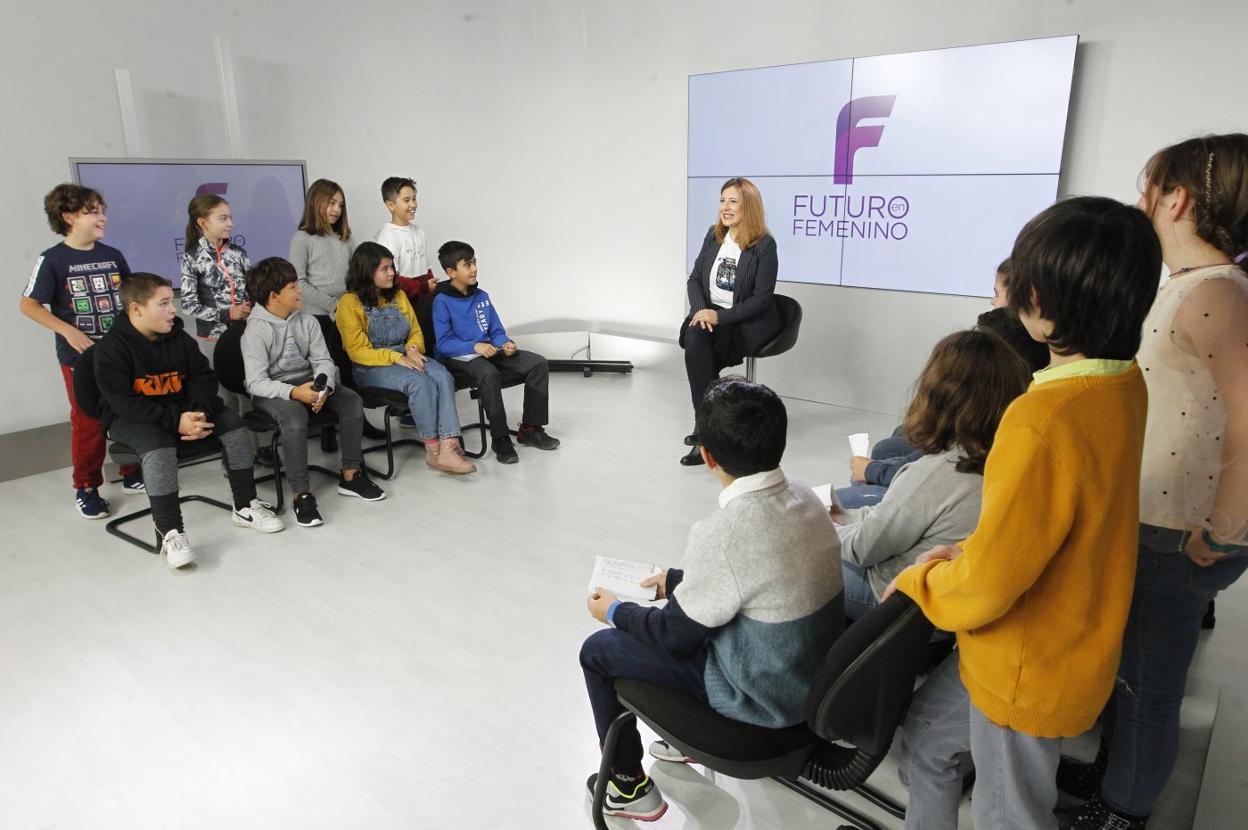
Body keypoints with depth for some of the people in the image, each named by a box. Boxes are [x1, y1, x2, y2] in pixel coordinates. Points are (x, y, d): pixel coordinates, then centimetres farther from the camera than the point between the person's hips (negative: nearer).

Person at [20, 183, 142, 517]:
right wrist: (68, 331, -18)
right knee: (88, 422, 2)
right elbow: (28, 304, -7)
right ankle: (86, 487, 16)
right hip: (80, 356, -4)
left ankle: (132, 472, 27)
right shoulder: (53, 259, -7)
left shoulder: (113, 255, 6)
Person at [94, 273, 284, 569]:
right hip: (129, 418, -6)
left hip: (181, 408, 6)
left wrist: (200, 412, -18)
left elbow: (203, 377, 3)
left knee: (232, 423, -12)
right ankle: (169, 533, -32)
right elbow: (123, 402, -23)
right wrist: (174, 422, -31)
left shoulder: (179, 338, 1)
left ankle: (245, 506, -3)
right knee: (158, 447, -36)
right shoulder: (112, 347, -16)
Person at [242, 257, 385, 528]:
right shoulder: (256, 330, -13)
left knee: (353, 401, -17)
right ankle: (302, 495, -29)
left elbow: (323, 361, 0)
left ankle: (351, 475, -6)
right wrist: (293, 392, -35)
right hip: (271, 390, -6)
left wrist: (323, 387, -22)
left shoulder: (307, 321, 4)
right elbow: (256, 382, -20)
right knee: (295, 417, -37)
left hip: (307, 382, 6)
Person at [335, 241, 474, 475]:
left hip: (406, 357, 5)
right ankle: (433, 449, -24)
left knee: (443, 377, -28)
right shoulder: (350, 303, -5)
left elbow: (416, 331, 18)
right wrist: (396, 358, -22)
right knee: (420, 382, -35)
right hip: (371, 367, -5)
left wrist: (413, 349, -7)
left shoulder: (398, 296, 14)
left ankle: (448, 446, -39)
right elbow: (358, 351, -11)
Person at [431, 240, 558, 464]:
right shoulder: (442, 301, -7)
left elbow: (497, 331, 14)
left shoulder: (481, 296, 12)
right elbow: (444, 343, -13)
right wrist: (475, 346, -26)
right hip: (458, 358, -7)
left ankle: (530, 428, -3)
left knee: (537, 363, -10)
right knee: (490, 374, -39)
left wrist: (505, 343, -9)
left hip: (488, 352, 7)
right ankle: (500, 439, -26)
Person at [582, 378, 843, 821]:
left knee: (597, 651, 7)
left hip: (763, 697, -7)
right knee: (680, 601, 27)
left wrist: (614, 611, 1)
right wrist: (678, 579, 18)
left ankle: (629, 787, 25)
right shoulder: (804, 496, -8)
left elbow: (676, 636, -16)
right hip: (816, 672, 8)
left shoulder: (723, 531, -31)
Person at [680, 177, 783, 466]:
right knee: (695, 339, -29)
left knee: (698, 348, -30)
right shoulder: (713, 235, 7)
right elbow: (694, 279, 9)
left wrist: (719, 316, -22)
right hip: (711, 313, 5)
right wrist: (700, 309, -12)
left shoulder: (765, 245, -11)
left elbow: (761, 299, -14)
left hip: (750, 322, -5)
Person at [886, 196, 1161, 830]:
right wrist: (968, 550, 4)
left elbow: (985, 587, -28)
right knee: (927, 738, 26)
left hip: (1029, 671, -8)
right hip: (1066, 641, 8)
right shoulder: (1124, 383, -5)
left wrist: (914, 580, -8)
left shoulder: (1045, 422, -35)